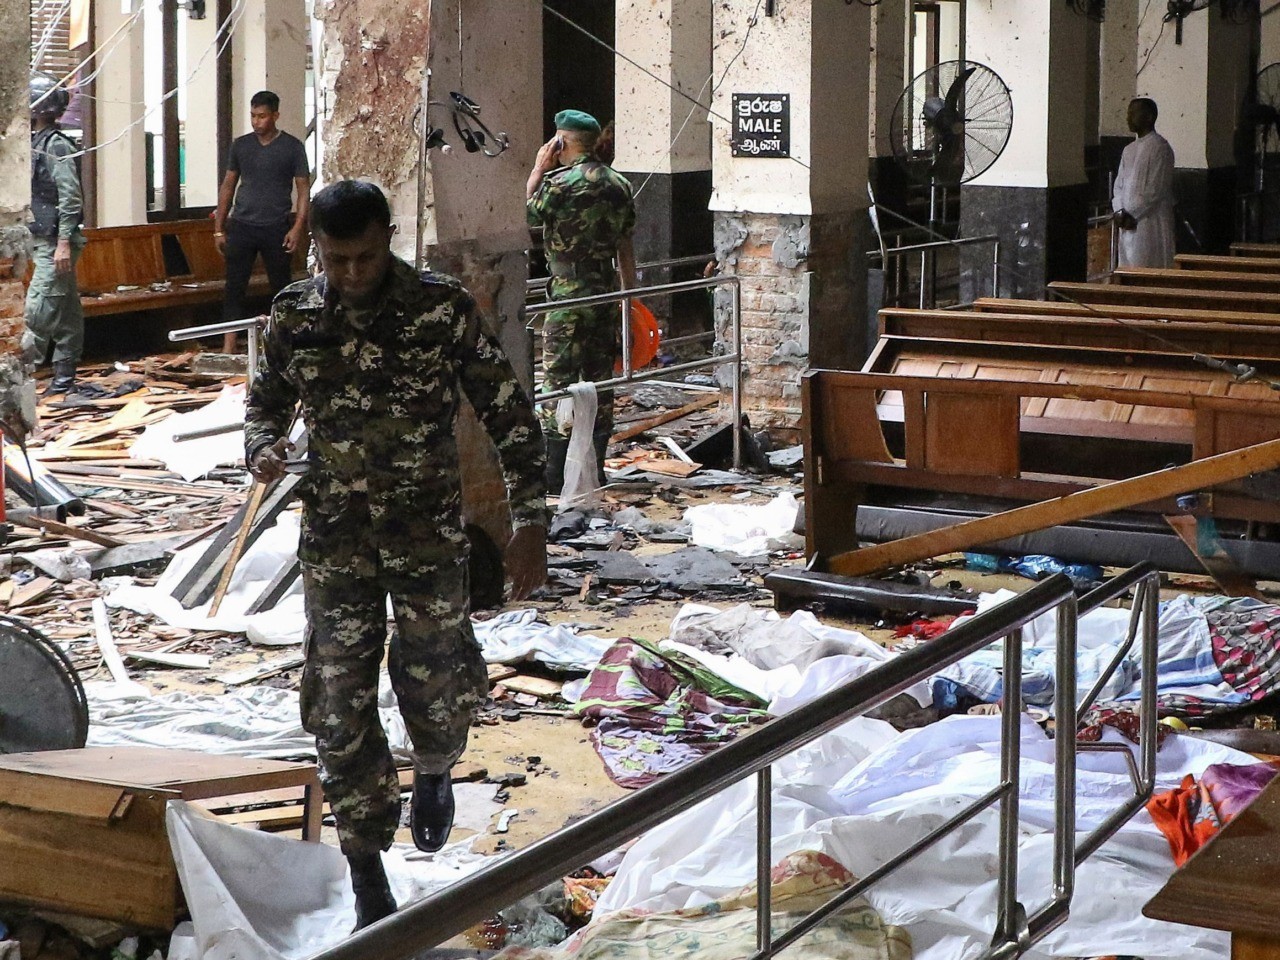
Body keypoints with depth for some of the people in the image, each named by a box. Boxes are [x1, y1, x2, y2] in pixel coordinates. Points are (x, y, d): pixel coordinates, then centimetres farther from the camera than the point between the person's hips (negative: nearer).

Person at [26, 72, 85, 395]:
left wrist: (64, 243, -22)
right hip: (42, 241, 10)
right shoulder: (35, 143, 15)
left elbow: (70, 199, -18)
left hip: (55, 244, -10)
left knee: (38, 308, -10)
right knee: (66, 311, 11)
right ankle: (64, 373, 15)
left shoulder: (56, 145, -12)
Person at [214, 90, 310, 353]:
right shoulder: (241, 145, 8)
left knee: (282, 287, 5)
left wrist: (298, 227, -11)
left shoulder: (292, 147, -1)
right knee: (234, 287, -2)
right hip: (242, 226, 2)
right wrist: (219, 228, 9)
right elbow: (228, 186, 13)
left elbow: (303, 188, -1)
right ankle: (229, 347, -2)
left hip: (276, 228, -2)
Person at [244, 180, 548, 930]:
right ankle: (368, 878, 14)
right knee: (341, 704, 1)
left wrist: (531, 523, -9)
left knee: (439, 688, 1)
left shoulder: (444, 308, -9)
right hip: (335, 536, 2)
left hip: (430, 531, -2)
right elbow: (267, 401, 14)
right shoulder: (294, 317, -1)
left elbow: (508, 412, -5)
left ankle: (433, 774, 39)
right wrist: (264, 447, -11)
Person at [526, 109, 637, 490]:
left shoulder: (561, 182, -13)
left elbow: (525, 216, 0)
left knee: (558, 380, -3)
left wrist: (538, 169, 5)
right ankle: (594, 469, 15)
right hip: (608, 292, 7)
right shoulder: (619, 183, 9)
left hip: (569, 292, -7)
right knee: (599, 379, 11)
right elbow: (626, 247, 12)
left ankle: (555, 474, -3)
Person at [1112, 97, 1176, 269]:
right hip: (1127, 223, 8)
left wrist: (1132, 214, -14)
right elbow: (1119, 184, 16)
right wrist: (1120, 212, -1)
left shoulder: (1160, 147, -9)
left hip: (1149, 224, -8)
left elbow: (1155, 189, -15)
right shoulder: (1129, 150, 16)